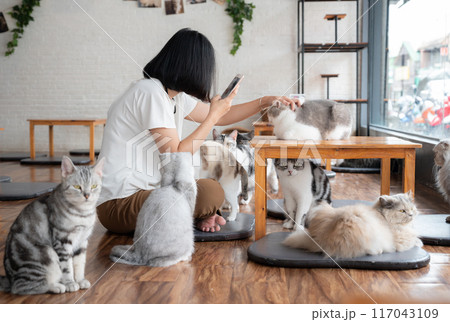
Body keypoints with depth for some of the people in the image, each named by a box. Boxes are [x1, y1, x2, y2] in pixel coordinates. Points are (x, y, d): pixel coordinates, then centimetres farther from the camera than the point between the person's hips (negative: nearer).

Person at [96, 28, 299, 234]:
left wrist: (265, 102, 18)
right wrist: (214, 115, -12)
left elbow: (220, 117, 22)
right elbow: (175, 156, -19)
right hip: (119, 204, -10)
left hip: (140, 192, 10)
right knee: (211, 191, -24)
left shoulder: (175, 96, 10)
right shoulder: (151, 92, -17)